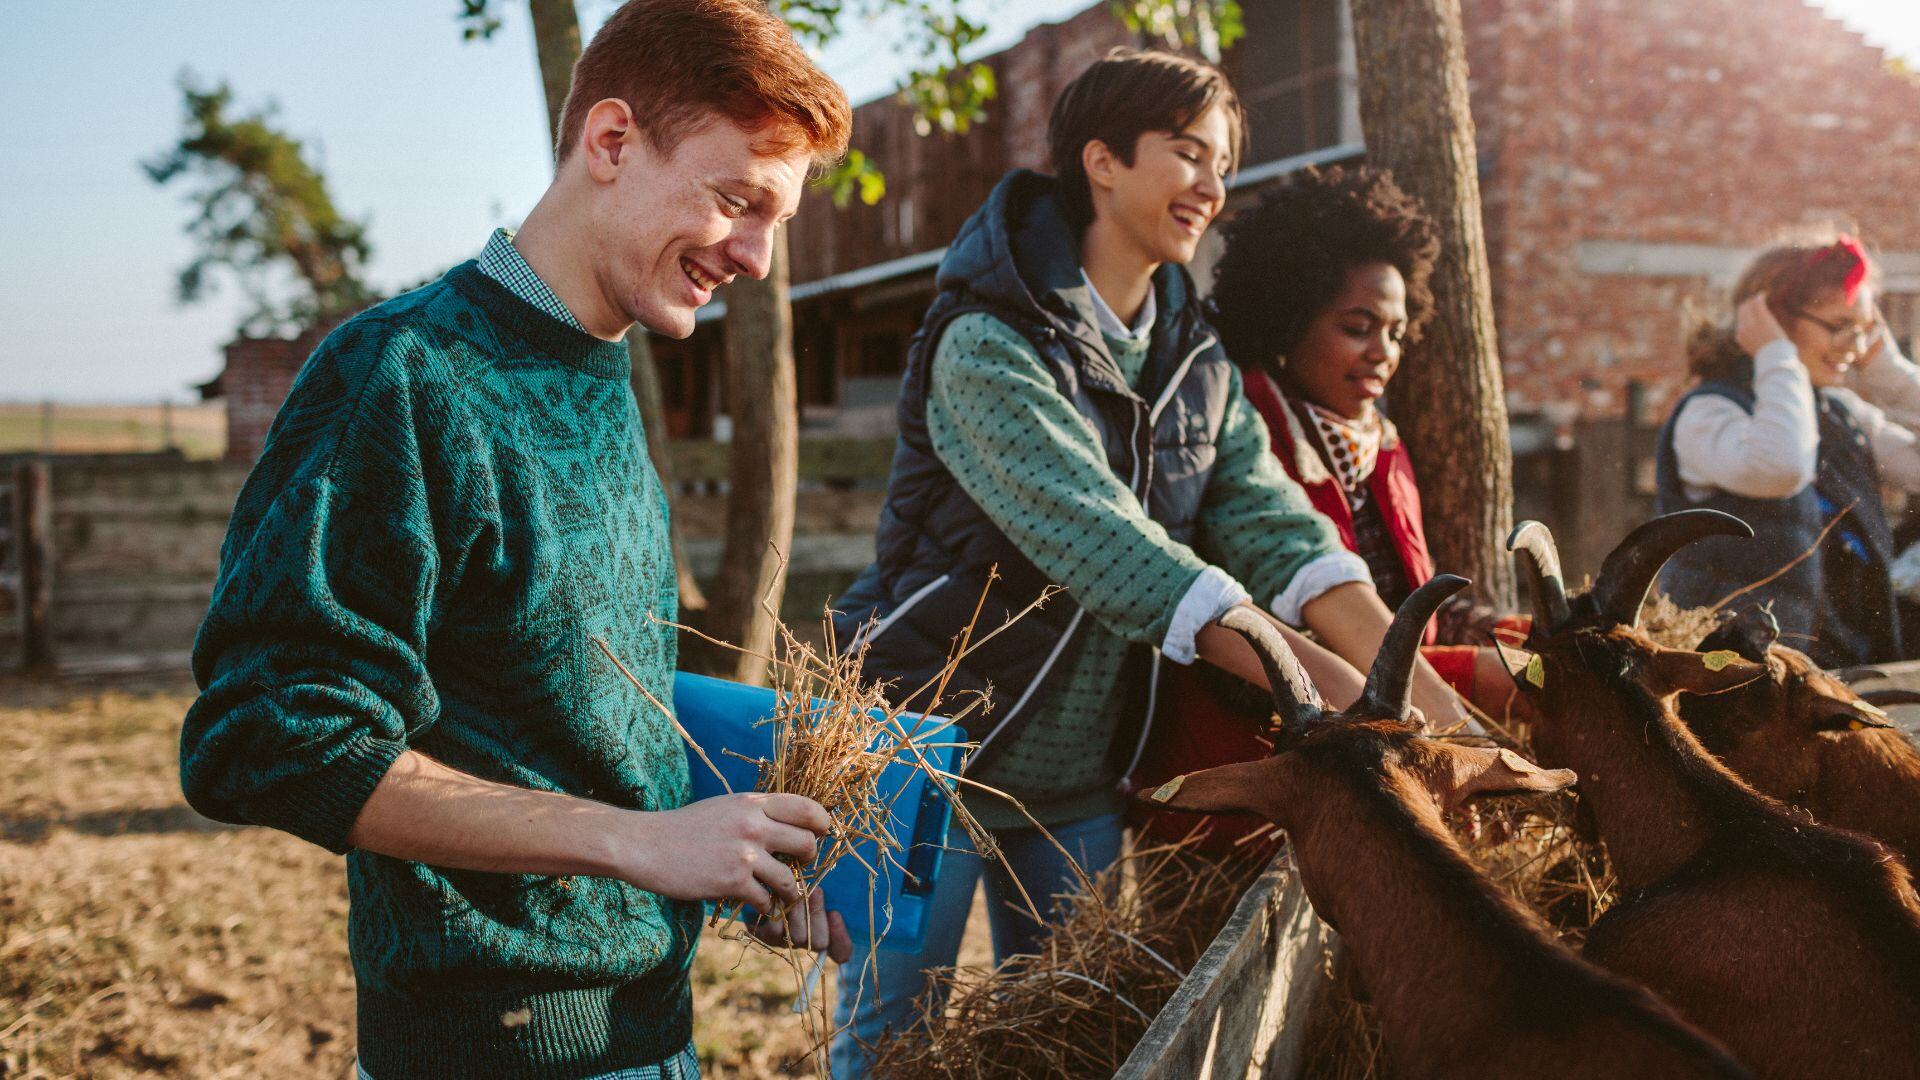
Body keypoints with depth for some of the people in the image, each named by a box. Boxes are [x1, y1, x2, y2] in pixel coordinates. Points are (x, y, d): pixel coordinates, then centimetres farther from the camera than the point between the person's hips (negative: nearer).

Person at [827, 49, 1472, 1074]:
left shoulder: (1196, 359, 5)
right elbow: (1117, 554, -30)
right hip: (937, 751, -6)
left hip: (1085, 776, 7)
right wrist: (1351, 699, -35)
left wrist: (1431, 700, -22)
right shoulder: (989, 347, -19)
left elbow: (1274, 529, -7)